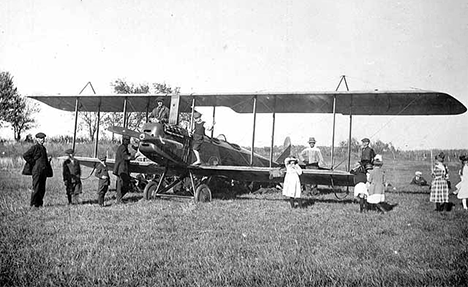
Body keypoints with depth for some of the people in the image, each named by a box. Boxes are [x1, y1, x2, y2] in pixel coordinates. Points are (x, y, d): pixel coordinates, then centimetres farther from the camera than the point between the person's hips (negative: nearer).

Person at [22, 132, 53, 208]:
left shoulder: (43, 148, 18)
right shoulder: (34, 147, -6)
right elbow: (25, 155, -12)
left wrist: (48, 159, 7)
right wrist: (32, 162, -11)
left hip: (44, 171, 7)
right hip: (36, 170, -7)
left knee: (42, 188, 8)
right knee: (36, 188, -7)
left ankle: (39, 203, 14)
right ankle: (33, 204, 0)